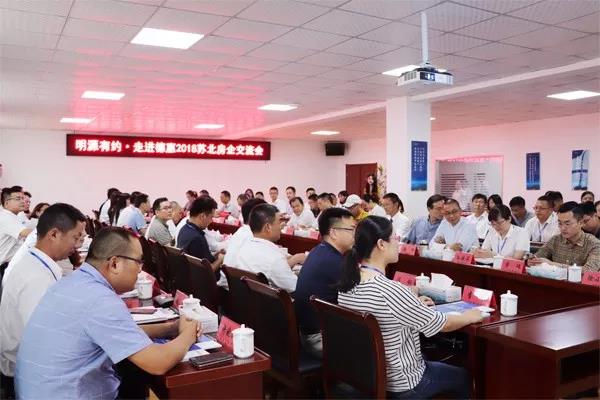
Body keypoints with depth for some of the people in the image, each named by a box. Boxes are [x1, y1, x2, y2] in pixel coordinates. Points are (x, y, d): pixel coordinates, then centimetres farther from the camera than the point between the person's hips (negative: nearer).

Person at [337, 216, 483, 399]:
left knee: (436, 362, 33)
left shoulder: (347, 282, -8)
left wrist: (414, 304, 11)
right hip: (399, 384, -7)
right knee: (464, 377, 21)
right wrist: (470, 316, 0)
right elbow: (441, 324, -18)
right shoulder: (391, 290, -32)